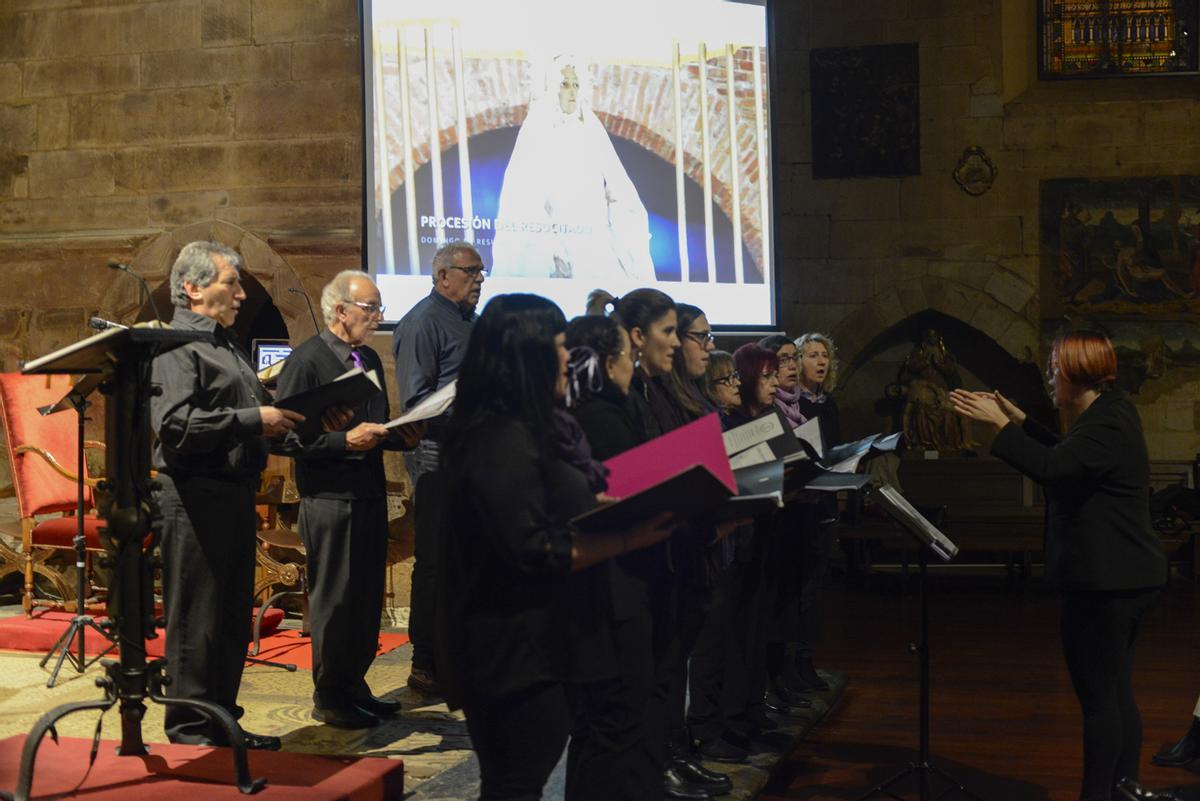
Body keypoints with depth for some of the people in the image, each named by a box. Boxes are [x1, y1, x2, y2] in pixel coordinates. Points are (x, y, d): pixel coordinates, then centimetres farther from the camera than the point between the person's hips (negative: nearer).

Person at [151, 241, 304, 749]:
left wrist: (279, 416, 6)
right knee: (196, 620, -2)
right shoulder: (176, 345, -11)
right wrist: (253, 419, -22)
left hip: (237, 494, 10)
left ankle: (223, 720, 25)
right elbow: (174, 423, -24)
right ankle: (190, 731, 6)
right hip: (196, 497, -9)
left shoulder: (227, 344, 20)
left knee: (233, 617, 14)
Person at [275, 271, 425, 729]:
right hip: (329, 498, -8)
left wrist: (403, 436, 4)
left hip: (370, 496, 8)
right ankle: (329, 696, 10)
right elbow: (290, 435, -15)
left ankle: (354, 686, 23)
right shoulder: (306, 361, -10)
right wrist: (345, 440, -22)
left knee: (367, 596, 11)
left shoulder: (370, 359, 16)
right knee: (334, 600, -1)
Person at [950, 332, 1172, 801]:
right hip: (1122, 577, 11)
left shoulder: (1108, 423, -20)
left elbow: (1051, 468, -33)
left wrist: (999, 425, -27)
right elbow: (1068, 459, 23)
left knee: (1098, 698, -4)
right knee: (1116, 692, 19)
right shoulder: (1109, 413, 13)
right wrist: (1019, 420, 17)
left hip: (1106, 581, -11)